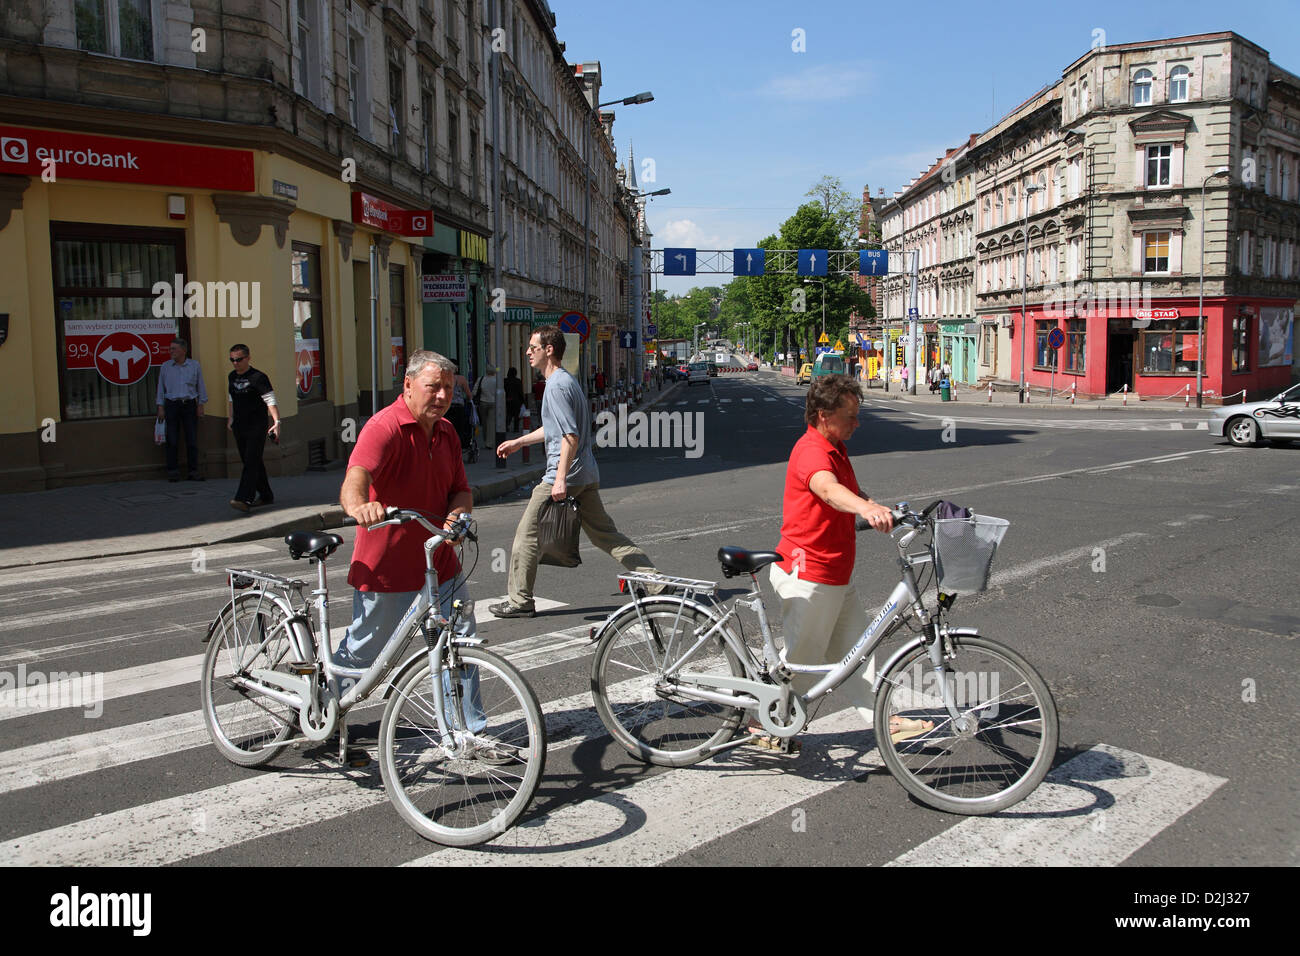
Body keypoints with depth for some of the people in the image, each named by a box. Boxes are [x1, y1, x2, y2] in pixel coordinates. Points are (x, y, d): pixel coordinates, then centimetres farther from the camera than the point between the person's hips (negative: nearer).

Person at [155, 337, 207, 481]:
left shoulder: (195, 366, 5)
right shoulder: (165, 366, 7)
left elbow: (200, 387, 8)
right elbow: (161, 388, 10)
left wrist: (201, 406, 3)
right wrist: (160, 408, 4)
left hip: (190, 405, 0)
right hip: (171, 406, 0)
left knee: (192, 439, -1)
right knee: (172, 440, -2)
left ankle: (193, 472, 5)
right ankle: (173, 472, 4)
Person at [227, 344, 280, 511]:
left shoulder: (258, 377, -11)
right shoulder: (232, 376, 12)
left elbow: (270, 400, -17)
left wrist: (276, 422, -26)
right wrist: (230, 418, 25)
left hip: (256, 427, -8)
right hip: (239, 427, 8)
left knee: (251, 462, -14)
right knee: (249, 462, 12)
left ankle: (244, 499, -22)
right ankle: (265, 496, 23)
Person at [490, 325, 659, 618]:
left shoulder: (557, 385, -15)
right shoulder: (567, 380, 17)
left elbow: (570, 436, -22)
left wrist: (560, 479, -24)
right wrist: (518, 442, 33)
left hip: (564, 476, -10)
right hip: (587, 475, 10)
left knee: (527, 535, 2)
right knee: (604, 533, 12)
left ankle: (520, 601, 10)